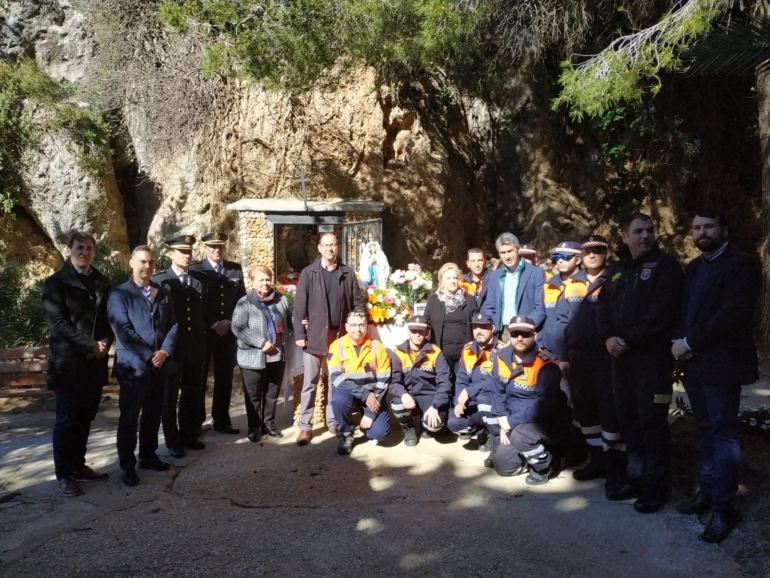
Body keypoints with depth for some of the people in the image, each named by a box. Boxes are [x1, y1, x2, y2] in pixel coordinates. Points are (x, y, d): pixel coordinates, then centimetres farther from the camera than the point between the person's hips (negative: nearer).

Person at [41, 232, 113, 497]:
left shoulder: (101, 282, 12)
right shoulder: (56, 282, -3)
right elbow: (56, 322, -12)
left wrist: (105, 342, -6)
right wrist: (89, 345, -15)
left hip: (95, 362, 5)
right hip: (68, 362, -5)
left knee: (85, 418, 12)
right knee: (67, 420, 2)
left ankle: (78, 466, 24)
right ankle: (64, 474, 14)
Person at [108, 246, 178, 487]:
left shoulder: (164, 293, 11)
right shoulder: (119, 294, -4)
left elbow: (173, 325, 7)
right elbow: (123, 331, -13)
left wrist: (165, 351, -8)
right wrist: (149, 355, -15)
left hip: (160, 364, 5)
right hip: (133, 365, -5)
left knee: (153, 414, 14)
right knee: (129, 417, 2)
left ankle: (148, 456, 28)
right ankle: (127, 466, 13)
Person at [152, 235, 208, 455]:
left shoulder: (201, 279, 7)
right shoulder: (159, 280, -5)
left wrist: (203, 336, 5)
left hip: (196, 345, 4)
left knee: (193, 394, 12)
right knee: (170, 395, 8)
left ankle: (189, 435, 27)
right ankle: (172, 441, 20)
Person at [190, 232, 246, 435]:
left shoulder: (235, 269, 9)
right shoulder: (195, 270, -2)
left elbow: (241, 299, 9)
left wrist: (228, 322, -3)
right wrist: (214, 324, -12)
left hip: (228, 331, 3)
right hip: (203, 332, -3)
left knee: (225, 378, 7)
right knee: (199, 378, 5)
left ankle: (221, 420, 18)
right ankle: (196, 422, 16)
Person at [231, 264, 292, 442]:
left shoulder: (281, 299, 5)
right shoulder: (245, 303, -8)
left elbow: (289, 321, 16)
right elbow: (238, 328, -16)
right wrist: (261, 343, -20)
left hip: (277, 356, 4)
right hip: (253, 357, -4)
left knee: (272, 394, 15)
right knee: (254, 396, 9)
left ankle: (269, 424, 31)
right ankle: (254, 428, 25)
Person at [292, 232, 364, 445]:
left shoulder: (348, 273, 6)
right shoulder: (308, 273, 0)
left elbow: (358, 302, 7)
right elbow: (299, 305, -4)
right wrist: (299, 333, -9)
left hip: (341, 335, 2)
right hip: (315, 334, -2)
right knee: (310, 382, 2)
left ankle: (333, 421, 23)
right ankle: (305, 426, 9)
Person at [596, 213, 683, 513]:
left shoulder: (665, 265, -5)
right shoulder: (616, 269, 15)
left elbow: (662, 311, -16)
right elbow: (602, 305, 11)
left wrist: (629, 340, -17)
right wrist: (609, 337, -7)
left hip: (652, 355, -6)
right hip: (620, 356, 6)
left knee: (652, 420, -1)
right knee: (628, 418, 13)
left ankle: (655, 484, 13)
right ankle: (635, 477, 27)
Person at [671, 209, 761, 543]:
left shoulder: (741, 264, -9)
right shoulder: (693, 267, 16)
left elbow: (731, 314, -20)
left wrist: (689, 343, -16)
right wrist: (679, 341, -4)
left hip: (721, 364, -7)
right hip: (694, 363, 7)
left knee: (722, 434, 0)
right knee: (707, 431, 16)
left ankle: (724, 508, 9)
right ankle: (708, 492, 27)